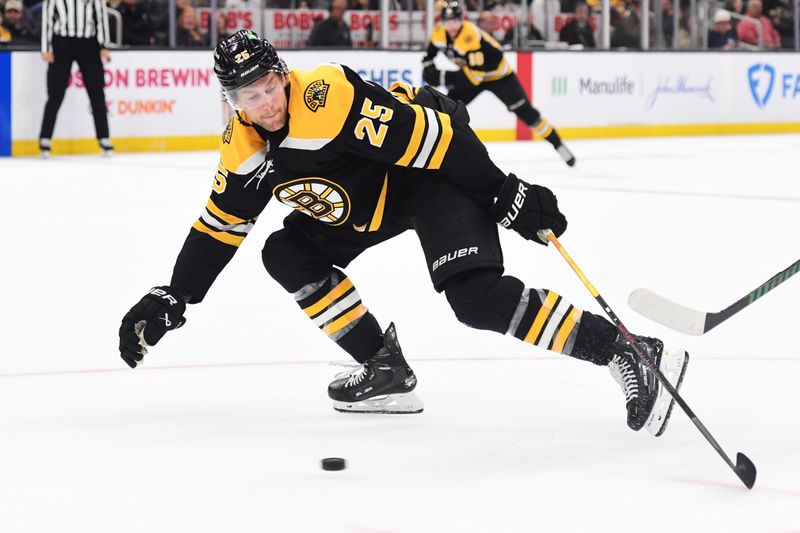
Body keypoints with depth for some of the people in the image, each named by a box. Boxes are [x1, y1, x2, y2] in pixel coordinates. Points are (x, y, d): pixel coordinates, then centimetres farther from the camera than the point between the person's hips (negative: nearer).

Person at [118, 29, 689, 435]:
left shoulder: (330, 98, -31)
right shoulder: (245, 148, -4)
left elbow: (431, 134, -30)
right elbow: (219, 225, 9)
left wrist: (506, 194, -28)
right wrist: (171, 299, 5)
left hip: (437, 171, -9)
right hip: (365, 201, 9)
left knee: (477, 296, -26)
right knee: (289, 255, 2)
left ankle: (629, 353, -28)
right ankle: (387, 370, 6)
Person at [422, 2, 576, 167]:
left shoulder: (471, 37, -37)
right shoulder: (439, 32, -14)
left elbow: (473, 75, -38)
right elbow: (429, 55, 6)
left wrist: (444, 77, -38)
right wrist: (429, 71, -13)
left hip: (497, 74, -6)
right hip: (471, 71, 7)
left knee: (524, 111, -8)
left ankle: (559, 146, 1)